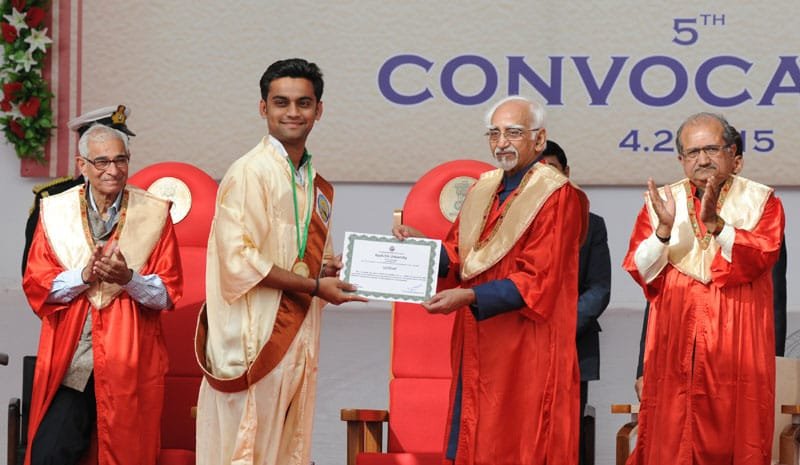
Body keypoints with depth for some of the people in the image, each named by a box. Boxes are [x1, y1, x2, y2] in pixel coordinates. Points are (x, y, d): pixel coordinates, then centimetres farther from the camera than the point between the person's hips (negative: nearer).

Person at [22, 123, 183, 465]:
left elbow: (169, 292, 1)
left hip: (129, 361, 0)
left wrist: (129, 278, -18)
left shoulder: (154, 214, 2)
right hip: (68, 358, 1)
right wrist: (83, 276, -15)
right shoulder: (55, 211, 5)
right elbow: (35, 285, 2)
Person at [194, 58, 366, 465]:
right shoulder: (249, 173, -9)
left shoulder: (317, 187, 15)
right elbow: (239, 260, -16)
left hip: (299, 338, 8)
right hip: (256, 337, -8)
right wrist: (315, 285, -13)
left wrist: (328, 269, 4)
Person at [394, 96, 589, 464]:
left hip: (526, 352, -7)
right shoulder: (482, 190, 14)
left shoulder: (556, 197, -9)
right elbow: (457, 256, 10)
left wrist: (469, 297, -25)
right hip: (478, 347, 7)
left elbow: (537, 279, -17)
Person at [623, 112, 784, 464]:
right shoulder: (660, 202, 9)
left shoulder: (761, 201, 4)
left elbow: (762, 256, -14)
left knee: (734, 436, 0)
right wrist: (664, 229, -18)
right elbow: (642, 272, -2)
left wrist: (715, 223, -27)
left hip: (737, 347, -1)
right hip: (675, 348, 2)